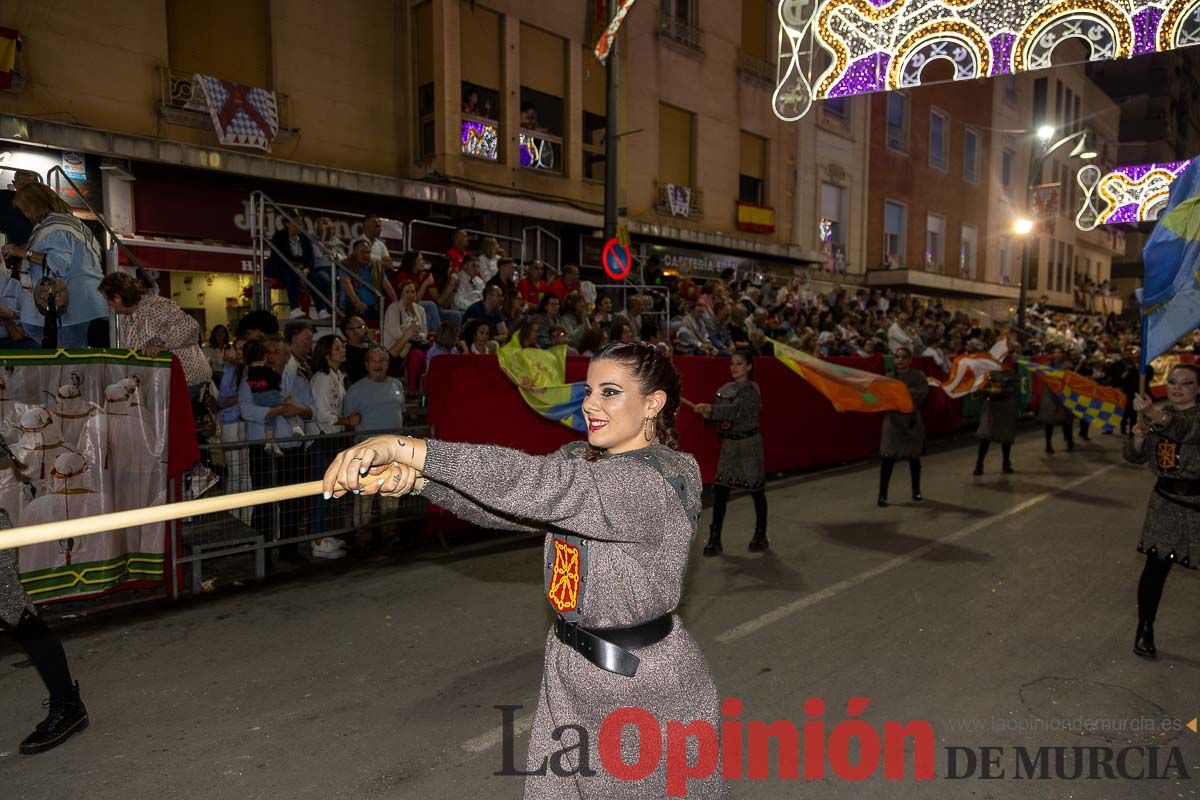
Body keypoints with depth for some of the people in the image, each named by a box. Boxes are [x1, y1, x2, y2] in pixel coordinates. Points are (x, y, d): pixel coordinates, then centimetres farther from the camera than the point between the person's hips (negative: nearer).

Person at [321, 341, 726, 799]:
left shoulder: (661, 482, -24)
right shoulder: (580, 459, 3)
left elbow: (537, 484, -35)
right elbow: (501, 504, -7)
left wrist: (403, 447, -37)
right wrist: (415, 478, -25)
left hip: (645, 690, -6)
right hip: (571, 677, 7)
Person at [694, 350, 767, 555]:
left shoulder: (751, 389, -10)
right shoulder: (725, 389, 10)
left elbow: (735, 410, -27)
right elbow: (718, 417, 13)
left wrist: (710, 409, -37)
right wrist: (708, 415, -9)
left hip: (749, 444, -6)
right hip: (728, 444, 6)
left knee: (756, 490, 6)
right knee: (720, 490, 0)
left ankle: (761, 536, 21)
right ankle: (714, 538, 5)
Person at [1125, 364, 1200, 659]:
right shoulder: (1158, 414, 6)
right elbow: (1136, 457, 7)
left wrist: (1155, 414, -54)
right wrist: (1138, 437, -15)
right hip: (1166, 501, 3)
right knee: (1155, 566, 1)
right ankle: (1144, 630, 12)